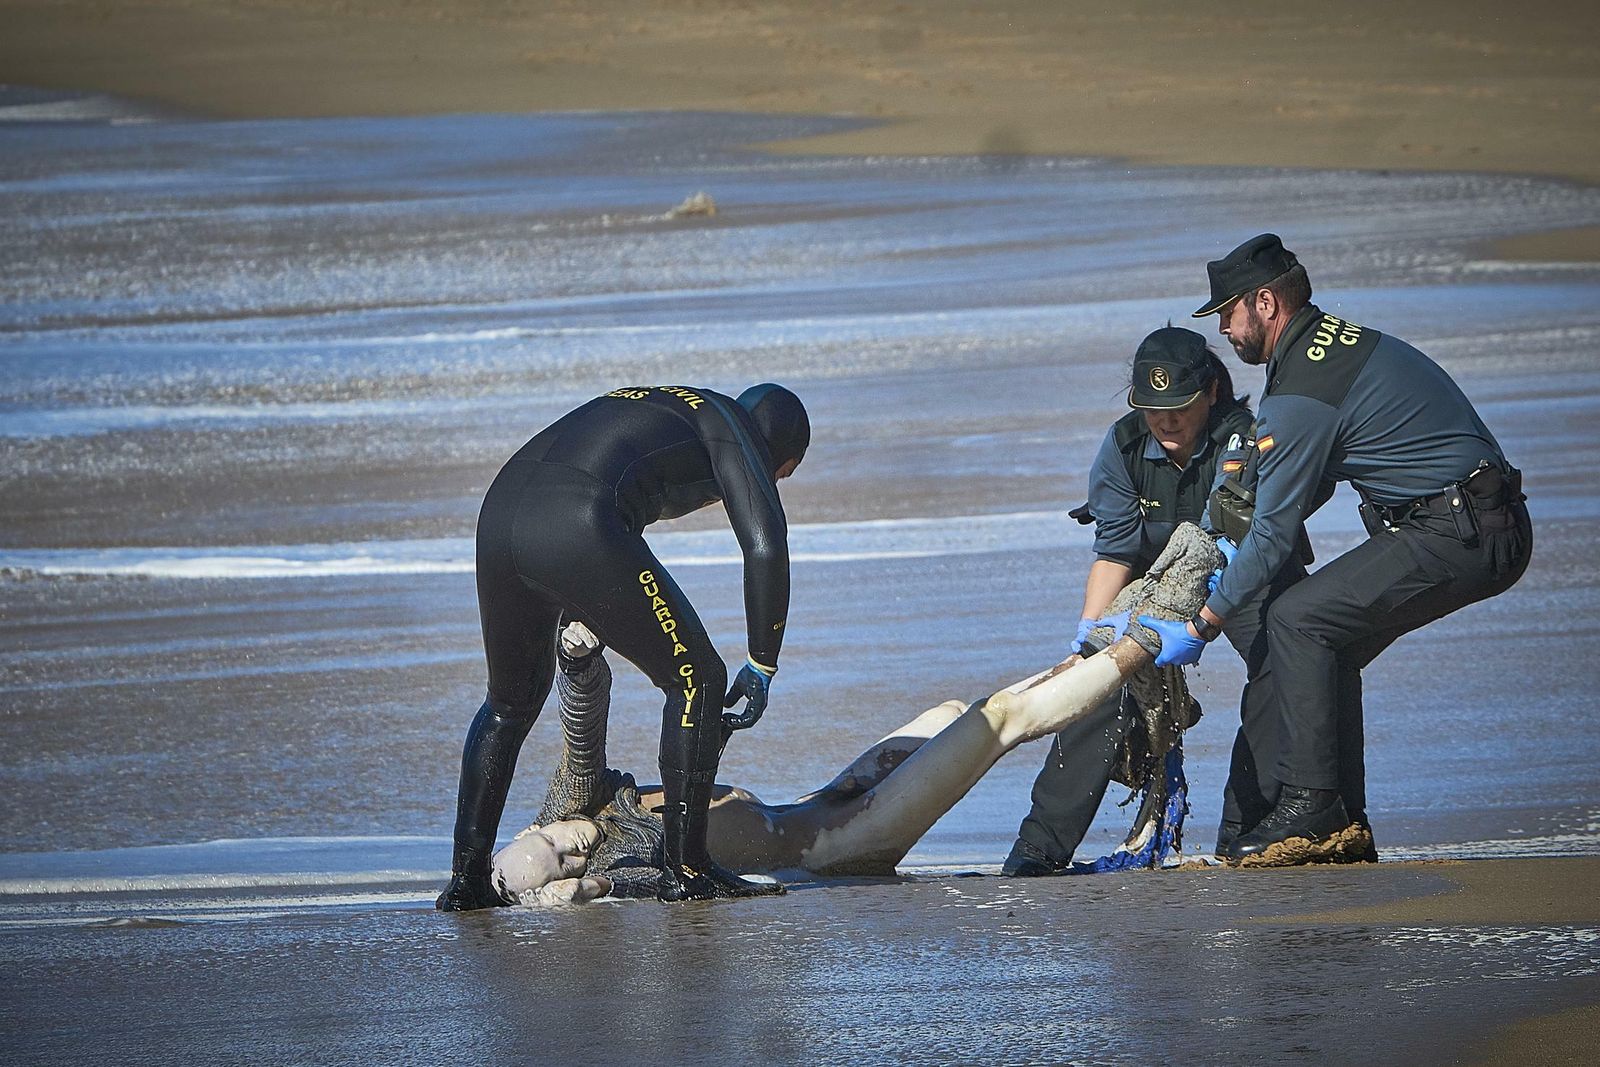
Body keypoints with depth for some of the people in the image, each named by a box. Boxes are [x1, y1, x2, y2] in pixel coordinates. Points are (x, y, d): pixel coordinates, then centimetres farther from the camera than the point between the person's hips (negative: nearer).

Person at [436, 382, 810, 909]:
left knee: (511, 701, 27)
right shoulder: (730, 426, 16)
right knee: (696, 678, 8)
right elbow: (766, 548, 2)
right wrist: (761, 668, 10)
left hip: (497, 515, 8)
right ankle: (686, 870, 9)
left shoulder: (647, 403, 39)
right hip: (579, 531, -8)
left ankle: (466, 876, 21)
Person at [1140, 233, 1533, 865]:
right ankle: (1340, 825, 12)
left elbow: (1273, 535, -12)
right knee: (1327, 643, 13)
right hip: (1493, 533, 10)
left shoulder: (1298, 396, -16)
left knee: (1297, 621, -13)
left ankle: (1309, 808, -13)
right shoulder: (1341, 340, 15)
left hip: (1459, 538, -10)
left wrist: (1200, 627, -3)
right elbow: (1312, 485, 25)